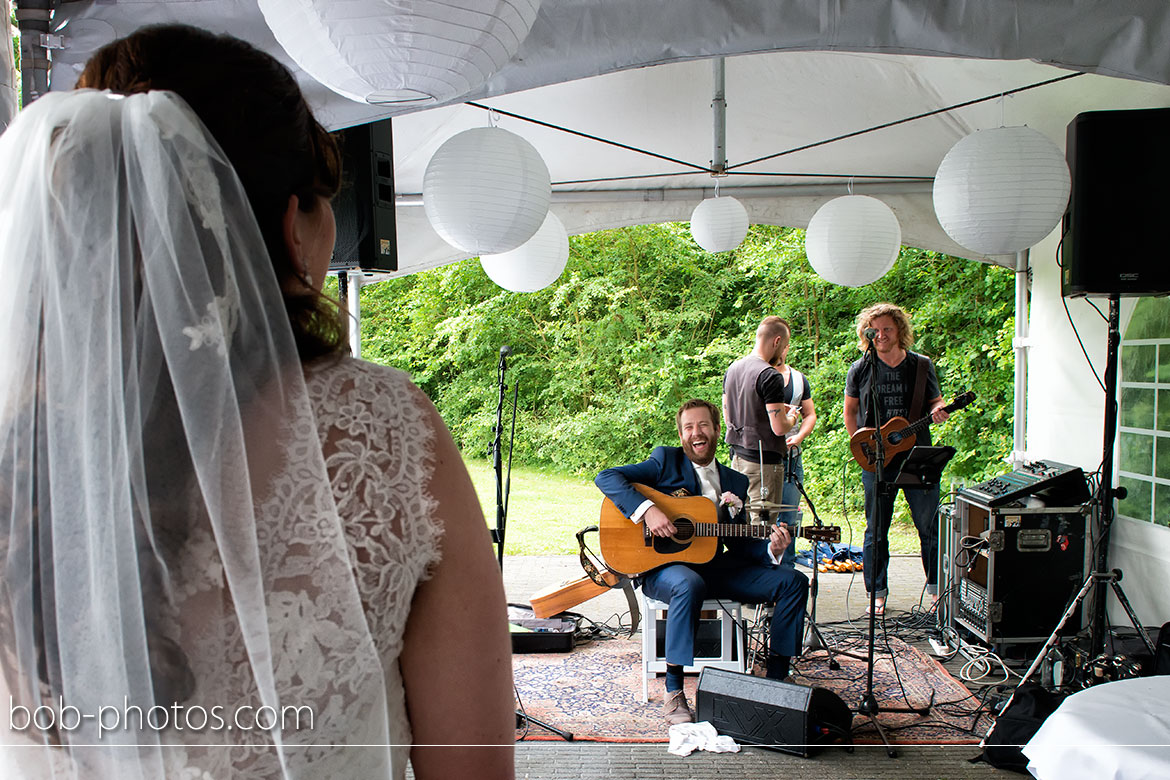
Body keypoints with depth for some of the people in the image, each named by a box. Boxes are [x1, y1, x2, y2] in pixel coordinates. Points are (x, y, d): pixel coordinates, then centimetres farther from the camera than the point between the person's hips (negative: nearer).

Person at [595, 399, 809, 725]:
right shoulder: (665, 460, 2)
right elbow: (606, 477, -9)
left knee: (793, 581, -7)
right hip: (662, 566, -5)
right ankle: (673, 694, -30)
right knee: (690, 584, -40)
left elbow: (737, 543, 18)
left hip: (714, 567, 6)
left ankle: (776, 680, 1)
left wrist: (770, 549, -4)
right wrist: (647, 509, -23)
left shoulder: (736, 482, 17)